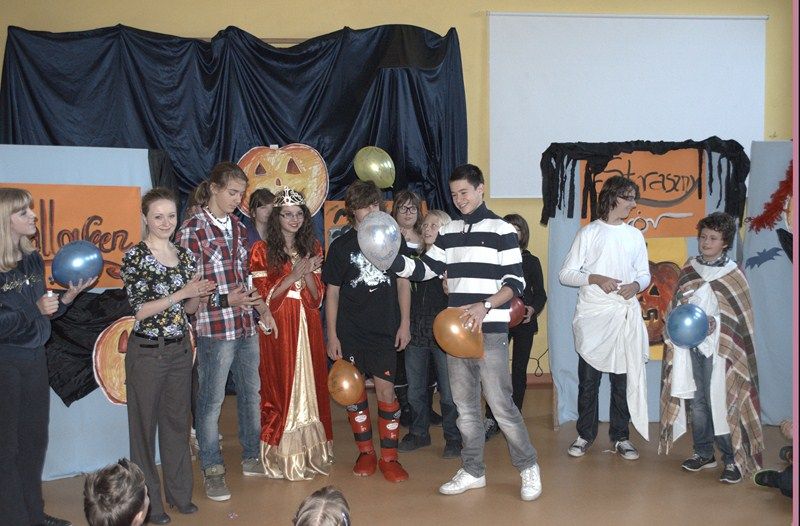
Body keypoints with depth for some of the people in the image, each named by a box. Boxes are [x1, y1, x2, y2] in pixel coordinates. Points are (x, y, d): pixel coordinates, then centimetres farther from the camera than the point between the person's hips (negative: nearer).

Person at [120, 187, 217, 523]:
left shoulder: (185, 256, 7)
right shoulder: (135, 256, -9)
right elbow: (140, 309, -14)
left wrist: (198, 296, -9)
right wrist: (180, 293, -20)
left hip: (180, 349, 5)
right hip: (147, 352, -5)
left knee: (177, 421, 13)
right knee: (145, 425, 5)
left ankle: (179, 493, 27)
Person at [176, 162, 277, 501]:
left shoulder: (237, 228, 11)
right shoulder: (192, 230, -9)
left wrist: (261, 307, 10)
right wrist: (227, 300, -19)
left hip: (246, 325, 7)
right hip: (214, 328, -7)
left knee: (251, 393, 16)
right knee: (212, 401, 3)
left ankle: (251, 457, 32)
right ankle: (212, 470, 17)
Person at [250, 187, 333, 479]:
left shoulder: (312, 247, 10)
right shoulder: (262, 250, -3)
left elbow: (317, 297, 6)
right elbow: (263, 296, -8)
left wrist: (308, 273, -13)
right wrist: (295, 274, -16)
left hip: (308, 326, 4)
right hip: (278, 327, -4)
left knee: (311, 386, 7)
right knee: (281, 388, 0)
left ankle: (311, 452, 19)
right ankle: (282, 457, 10)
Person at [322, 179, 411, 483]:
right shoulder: (341, 245, 2)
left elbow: (403, 283, 9)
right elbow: (332, 292, 3)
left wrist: (405, 324, 2)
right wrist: (332, 335, -1)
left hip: (384, 331, 0)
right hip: (350, 332, 1)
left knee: (386, 392, -4)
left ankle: (389, 457, 7)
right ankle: (365, 452, 21)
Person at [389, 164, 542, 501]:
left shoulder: (501, 230, -4)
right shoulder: (449, 232, 12)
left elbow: (515, 282, -8)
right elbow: (424, 270, 9)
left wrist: (485, 307, -21)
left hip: (490, 331, -6)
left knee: (500, 403, -6)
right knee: (465, 404, 11)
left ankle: (528, 467, 13)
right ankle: (473, 472, 23)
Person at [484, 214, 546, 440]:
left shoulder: (531, 261, 4)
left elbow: (540, 293, 6)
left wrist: (533, 309, -13)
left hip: (524, 321, 1)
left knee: (519, 370, 7)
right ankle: (491, 419, 3)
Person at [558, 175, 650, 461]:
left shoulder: (635, 236, 11)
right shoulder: (589, 233, 1)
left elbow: (644, 274, 16)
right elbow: (565, 274, -3)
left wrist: (636, 285, -7)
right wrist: (596, 278, -18)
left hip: (625, 314, 3)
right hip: (592, 316, -3)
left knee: (623, 379, 5)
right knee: (588, 379, 3)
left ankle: (620, 436, 17)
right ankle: (585, 434, 16)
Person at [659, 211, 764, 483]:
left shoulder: (732, 274, -5)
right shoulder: (689, 268, 8)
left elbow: (740, 317, -5)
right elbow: (678, 303, 15)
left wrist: (715, 323, -20)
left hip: (718, 347, -4)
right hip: (691, 345, 5)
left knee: (719, 401, -5)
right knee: (697, 400, 10)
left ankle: (733, 459, 6)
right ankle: (703, 453, 22)